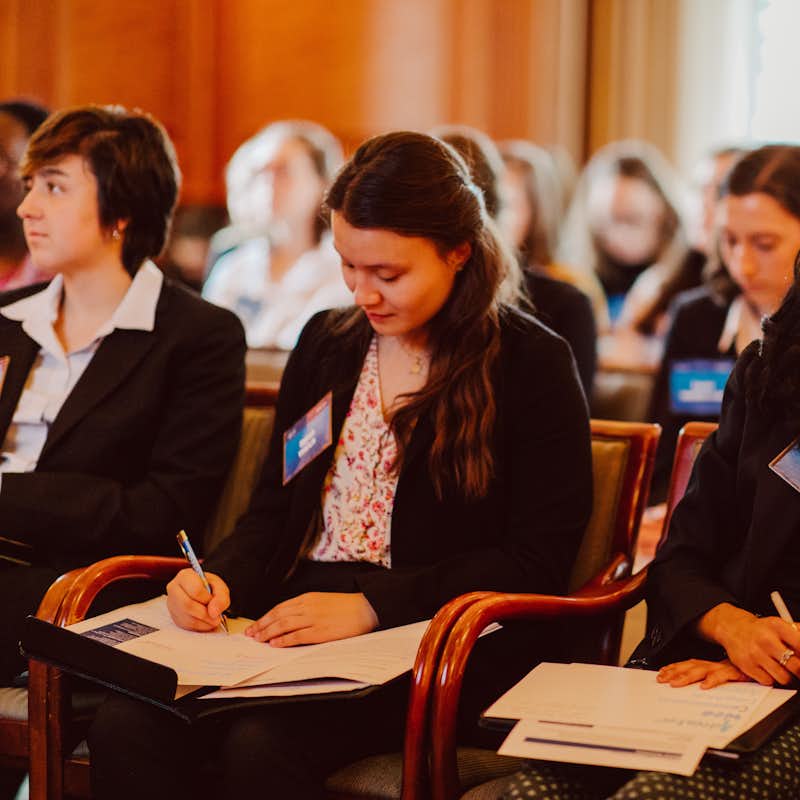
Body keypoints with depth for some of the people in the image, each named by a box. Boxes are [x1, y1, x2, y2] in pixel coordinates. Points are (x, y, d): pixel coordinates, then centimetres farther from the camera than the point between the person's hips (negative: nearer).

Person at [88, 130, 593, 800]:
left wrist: (370, 606, -17)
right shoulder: (325, 344, 18)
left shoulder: (533, 364, -1)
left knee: (261, 745, -33)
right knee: (125, 728, -24)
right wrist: (221, 581, -3)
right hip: (298, 628, 5)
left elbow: (537, 565, -7)